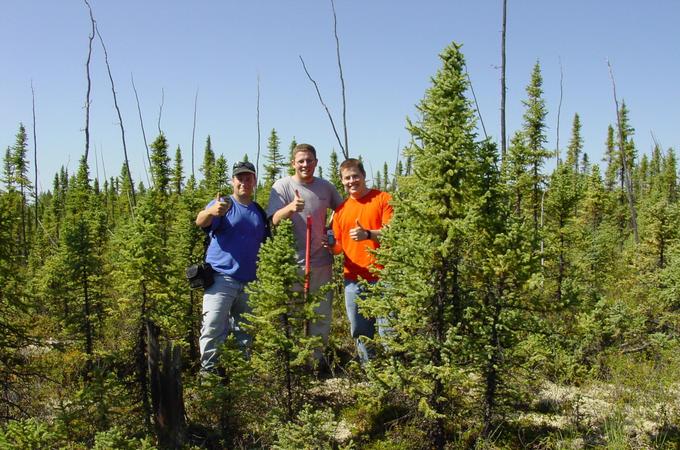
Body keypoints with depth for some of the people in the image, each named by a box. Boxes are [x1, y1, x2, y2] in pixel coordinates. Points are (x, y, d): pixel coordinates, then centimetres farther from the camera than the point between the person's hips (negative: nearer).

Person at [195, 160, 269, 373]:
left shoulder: (259, 212, 15)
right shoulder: (223, 204, -2)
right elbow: (200, 221, -21)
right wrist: (212, 211, -45)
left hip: (250, 282, 6)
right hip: (221, 278, -6)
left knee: (247, 333, 13)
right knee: (213, 328, -13)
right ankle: (207, 369, -4)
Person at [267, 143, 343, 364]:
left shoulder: (325, 187, 7)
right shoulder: (282, 186, -4)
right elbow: (274, 220, -16)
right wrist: (291, 208, -37)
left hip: (322, 261, 4)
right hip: (292, 262, -4)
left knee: (323, 314, 11)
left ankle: (316, 358, 24)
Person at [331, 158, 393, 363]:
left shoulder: (383, 199, 0)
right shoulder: (341, 209, 14)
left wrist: (368, 234, -26)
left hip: (382, 277, -5)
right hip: (353, 280, 5)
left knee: (388, 329, -6)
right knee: (360, 332, 11)